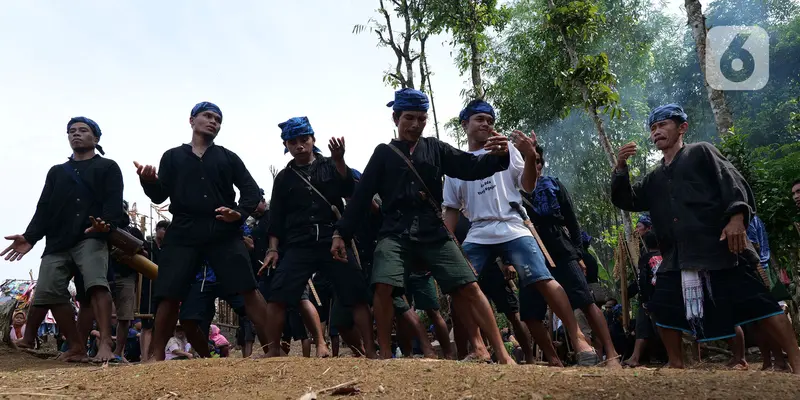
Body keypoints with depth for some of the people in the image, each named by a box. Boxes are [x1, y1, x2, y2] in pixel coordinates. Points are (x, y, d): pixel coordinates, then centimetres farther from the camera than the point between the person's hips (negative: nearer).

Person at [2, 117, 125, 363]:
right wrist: (30, 237, 1)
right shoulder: (56, 172, 29)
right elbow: (44, 208, 18)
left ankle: (105, 345, -33)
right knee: (48, 292, -9)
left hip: (91, 237, -5)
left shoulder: (108, 168, 15)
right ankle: (76, 348, -4)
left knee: (97, 284, -25)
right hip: (58, 241, 5)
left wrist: (107, 223, -24)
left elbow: (113, 202, -1)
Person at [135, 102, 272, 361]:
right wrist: (148, 181, -14)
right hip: (183, 233, 1)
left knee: (248, 290, -10)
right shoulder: (173, 157, 16)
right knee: (169, 296, -5)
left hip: (224, 232, 0)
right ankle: (157, 356, 8)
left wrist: (240, 213, -12)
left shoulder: (228, 157, 16)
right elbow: (160, 196, 8)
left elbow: (251, 190, 8)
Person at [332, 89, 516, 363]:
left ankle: (503, 355, -5)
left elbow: (470, 168, 1)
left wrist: (497, 156, -21)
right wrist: (341, 233, 2)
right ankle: (386, 356, -7)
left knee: (468, 287, -9)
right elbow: (362, 195, 8)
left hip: (433, 231, 1)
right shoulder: (383, 153, 12)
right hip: (396, 232, 0)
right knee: (383, 286, -24)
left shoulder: (435, 148, 13)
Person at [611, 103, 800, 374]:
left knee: (755, 300, -12)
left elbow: (733, 182, -2)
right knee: (664, 308, 1)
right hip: (677, 256, 6)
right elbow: (625, 201, 18)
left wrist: (737, 217, -20)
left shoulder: (701, 153, 10)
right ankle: (676, 364, 14)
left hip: (719, 244, -6)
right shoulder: (654, 179, 25)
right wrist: (621, 168, 3)